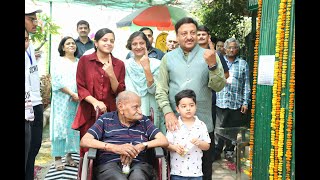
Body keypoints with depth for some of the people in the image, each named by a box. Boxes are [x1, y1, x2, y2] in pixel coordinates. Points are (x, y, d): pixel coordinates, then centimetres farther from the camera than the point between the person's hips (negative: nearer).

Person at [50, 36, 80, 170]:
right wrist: (72, 94, -15)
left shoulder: (80, 62, 13)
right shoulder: (58, 62, 4)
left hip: (78, 100, 3)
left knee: (73, 127, 5)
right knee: (61, 127, -2)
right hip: (62, 100, -3)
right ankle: (57, 158, 3)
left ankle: (69, 155, 15)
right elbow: (57, 81, -8)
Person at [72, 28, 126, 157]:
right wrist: (95, 102, -14)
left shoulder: (119, 64, 9)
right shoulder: (84, 60, 5)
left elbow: (120, 92, 5)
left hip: (111, 114, 1)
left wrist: (111, 74, -12)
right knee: (87, 151, 0)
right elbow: (80, 88, 2)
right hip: (89, 114, -1)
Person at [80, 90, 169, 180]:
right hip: (109, 164, -1)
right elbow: (84, 141, 0)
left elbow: (164, 141, 9)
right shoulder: (106, 119, 11)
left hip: (138, 164, 1)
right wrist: (115, 148, -12)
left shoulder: (144, 121, 17)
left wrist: (141, 146, -8)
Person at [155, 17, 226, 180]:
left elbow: (218, 87, -7)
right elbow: (161, 90, 2)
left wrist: (213, 65, -22)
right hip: (175, 122, 1)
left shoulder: (210, 56, 1)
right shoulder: (168, 58, 5)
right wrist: (168, 112, -12)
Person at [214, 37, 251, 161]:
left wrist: (245, 102, 3)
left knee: (233, 129, 10)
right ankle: (216, 151, 8)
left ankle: (229, 150, 25)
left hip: (236, 103, 2)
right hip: (220, 101, -1)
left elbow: (246, 85, 7)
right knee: (219, 128, -2)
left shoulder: (243, 64, 10)